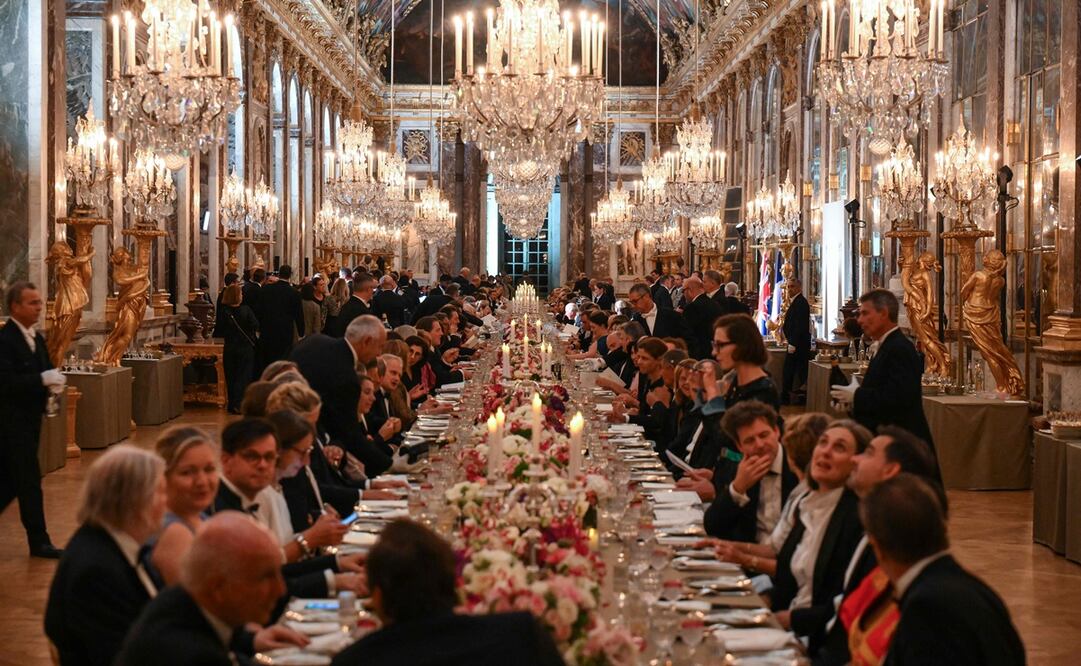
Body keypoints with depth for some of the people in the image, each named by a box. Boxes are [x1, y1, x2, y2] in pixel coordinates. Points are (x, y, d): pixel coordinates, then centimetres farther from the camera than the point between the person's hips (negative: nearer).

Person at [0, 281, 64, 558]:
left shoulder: (36, 338, 12)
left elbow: (44, 371, 19)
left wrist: (53, 381, -4)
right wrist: (42, 380, -27)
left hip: (31, 418, 9)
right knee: (29, 481, -4)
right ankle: (39, 542, 3)